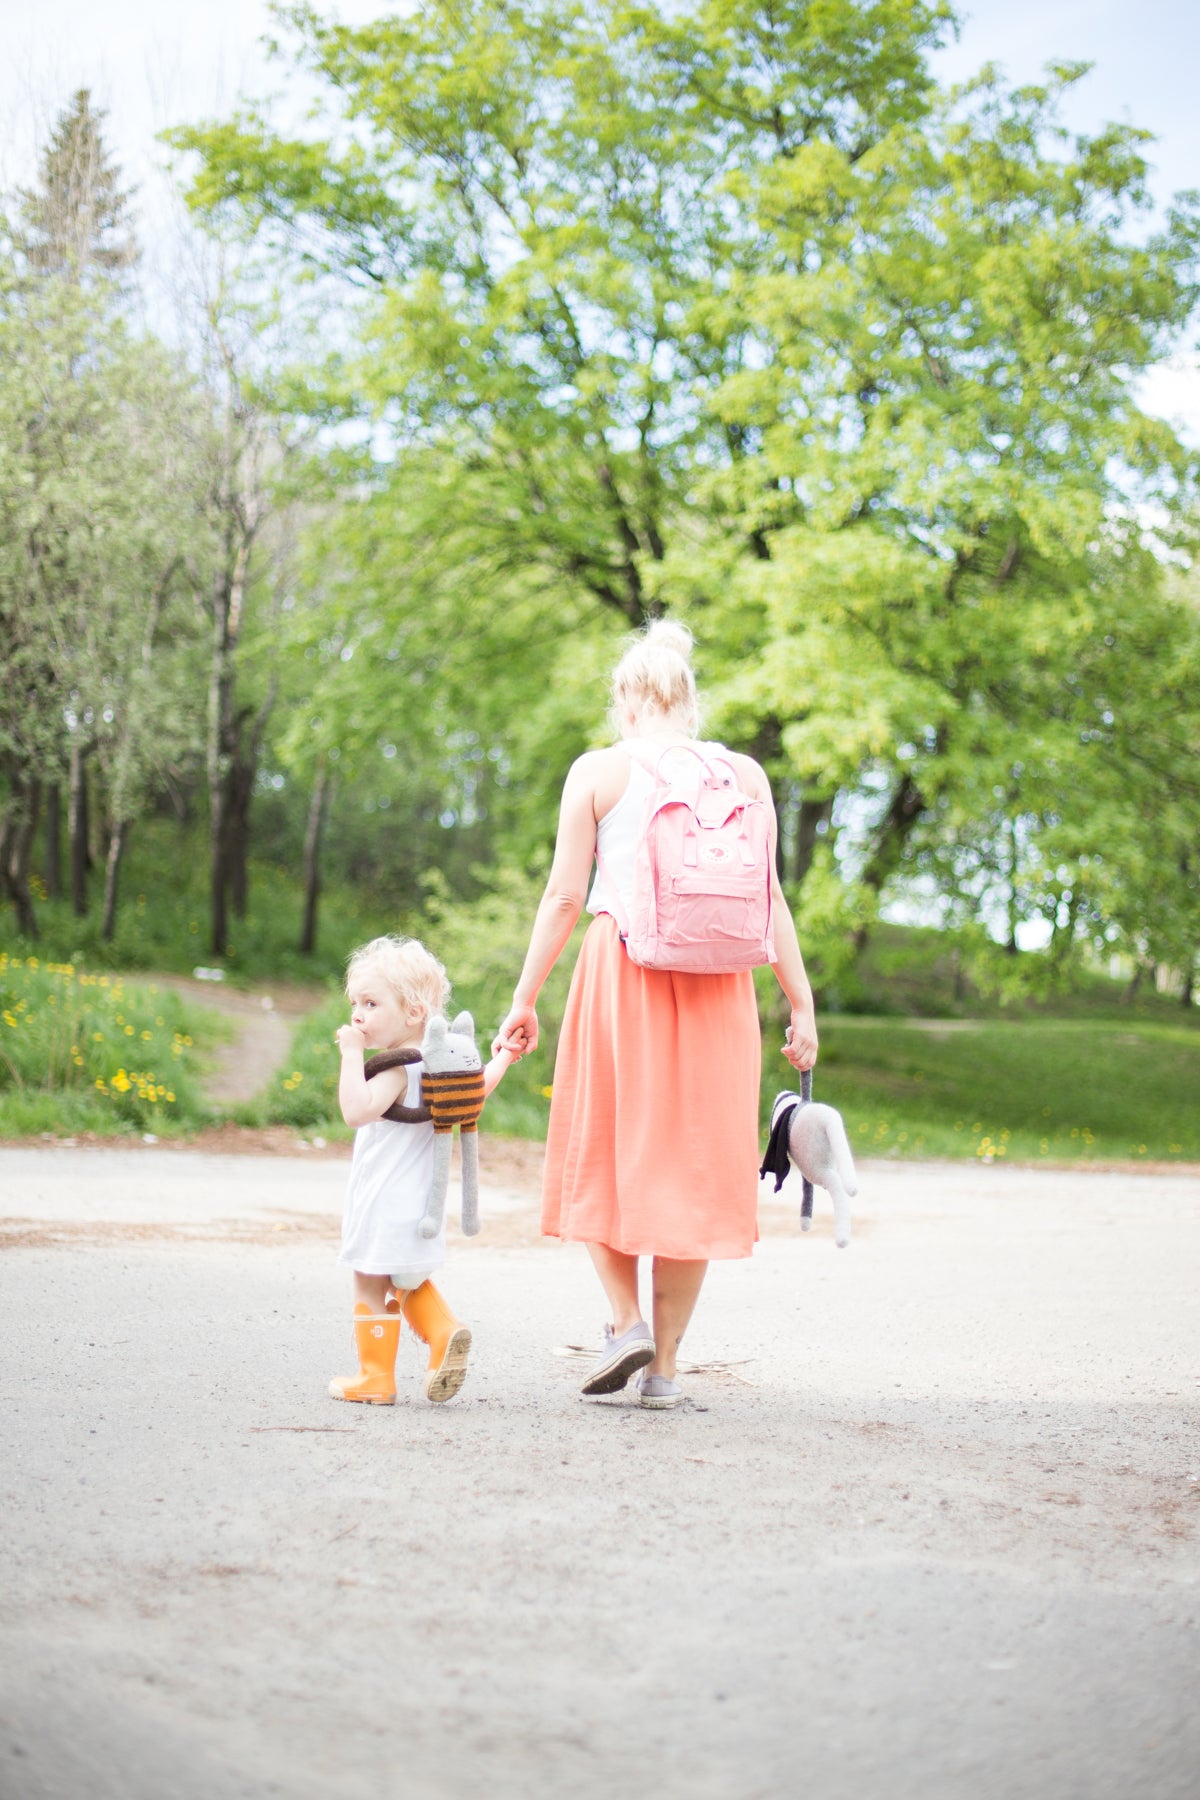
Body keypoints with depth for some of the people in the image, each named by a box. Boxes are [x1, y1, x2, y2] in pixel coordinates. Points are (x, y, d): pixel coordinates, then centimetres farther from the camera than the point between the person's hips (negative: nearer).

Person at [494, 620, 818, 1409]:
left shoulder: (597, 771, 3)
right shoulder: (745, 775, 7)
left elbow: (565, 894, 0)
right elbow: (768, 900, 3)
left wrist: (526, 998, 5)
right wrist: (802, 1005, 7)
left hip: (619, 970, -1)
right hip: (716, 982, 2)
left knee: (603, 1153, 14)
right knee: (691, 1164, 7)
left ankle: (628, 1320, -3)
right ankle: (664, 1366, 9)